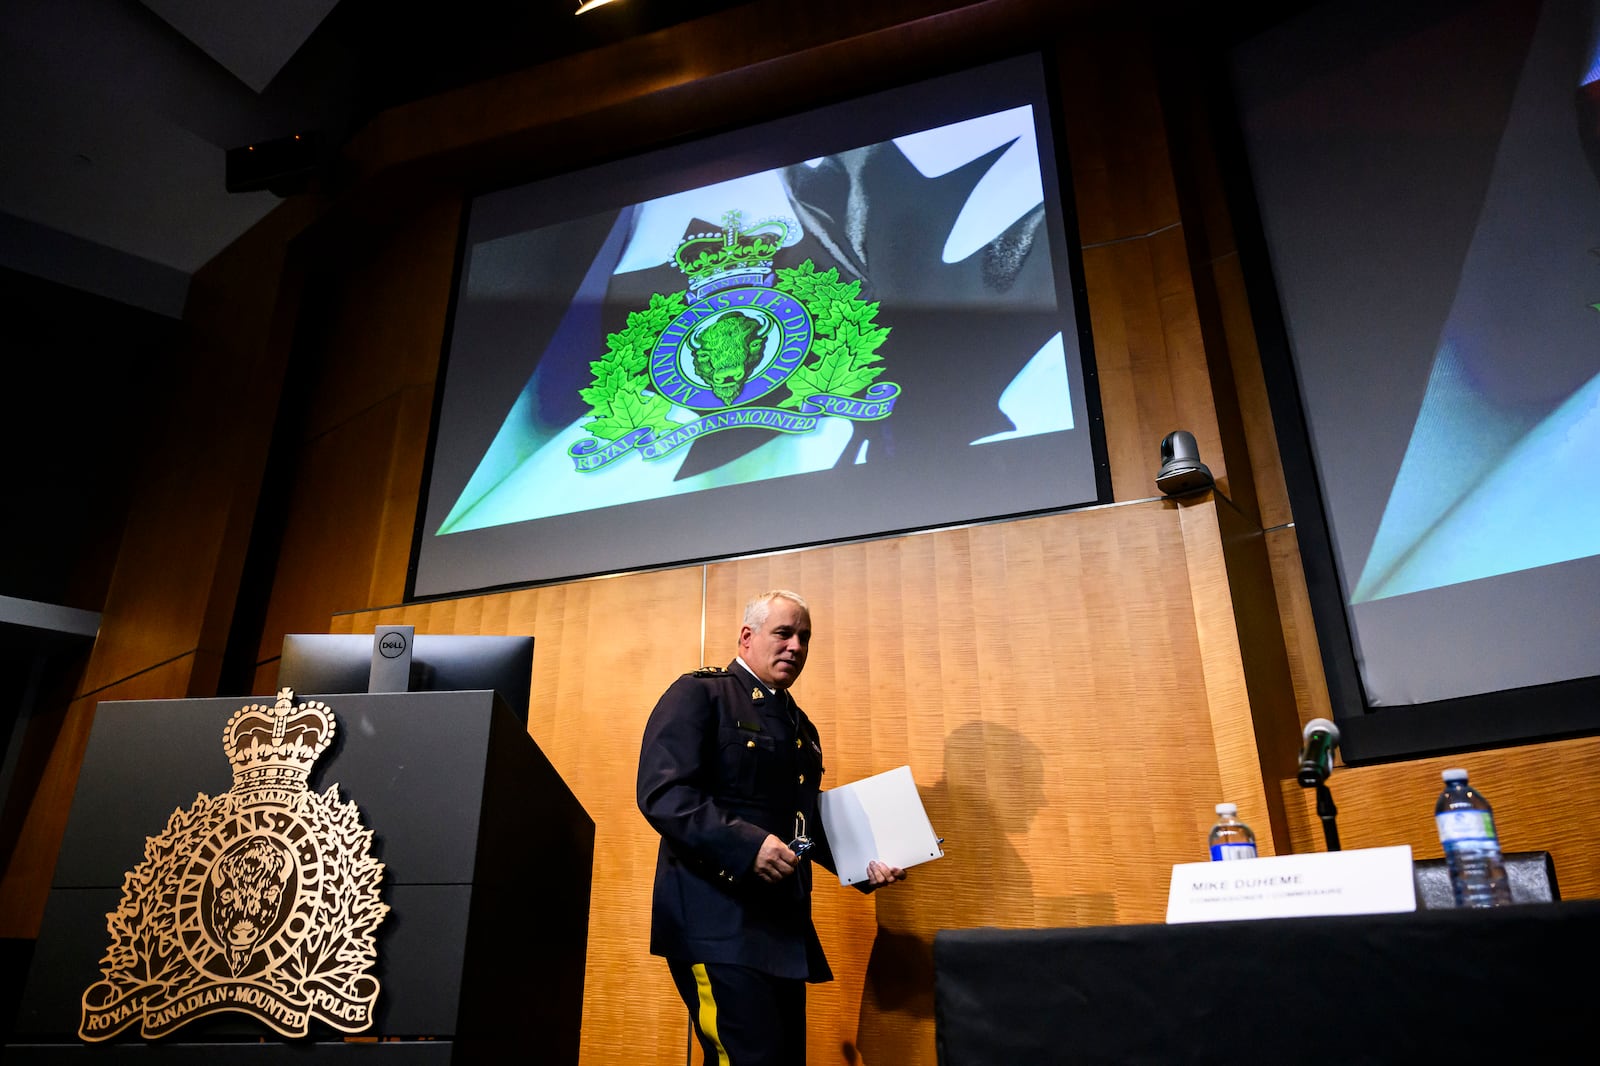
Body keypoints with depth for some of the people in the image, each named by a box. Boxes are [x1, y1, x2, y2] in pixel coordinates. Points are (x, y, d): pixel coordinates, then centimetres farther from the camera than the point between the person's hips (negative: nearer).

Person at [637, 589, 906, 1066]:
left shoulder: (801, 726, 20)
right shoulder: (699, 693, -5)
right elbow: (661, 791, -17)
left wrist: (863, 864, 8)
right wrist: (748, 845, -27)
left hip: (783, 925, 8)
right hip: (717, 918, -8)